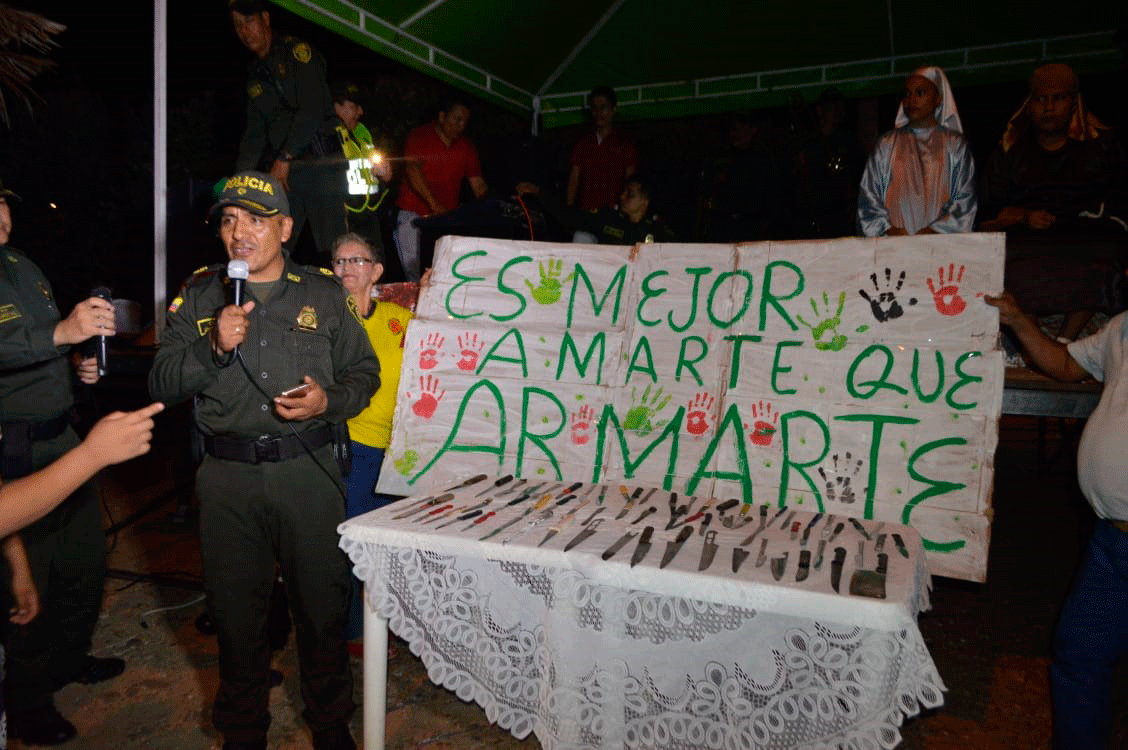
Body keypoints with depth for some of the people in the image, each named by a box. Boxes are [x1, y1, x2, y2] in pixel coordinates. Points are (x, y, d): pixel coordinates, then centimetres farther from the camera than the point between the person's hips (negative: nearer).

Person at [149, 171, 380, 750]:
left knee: (322, 602, 9)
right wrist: (214, 346, -14)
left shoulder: (324, 292, 4)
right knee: (235, 607, 14)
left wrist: (330, 399, -12)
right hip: (227, 476, 1)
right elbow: (162, 385, 3)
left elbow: (364, 371, 8)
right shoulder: (198, 295, 7)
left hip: (309, 470, -1)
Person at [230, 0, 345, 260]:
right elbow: (254, 133, 22)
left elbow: (312, 109, -12)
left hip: (321, 163, -6)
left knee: (333, 250, -11)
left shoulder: (296, 51, 0)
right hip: (284, 171, 7)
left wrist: (284, 158, -13)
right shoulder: (254, 73, 21)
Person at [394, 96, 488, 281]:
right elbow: (413, 169, -15)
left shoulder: (467, 148, 12)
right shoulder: (419, 136, -1)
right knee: (415, 276, -8)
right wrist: (435, 204, -28)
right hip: (413, 215, -3)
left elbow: (478, 185, 10)